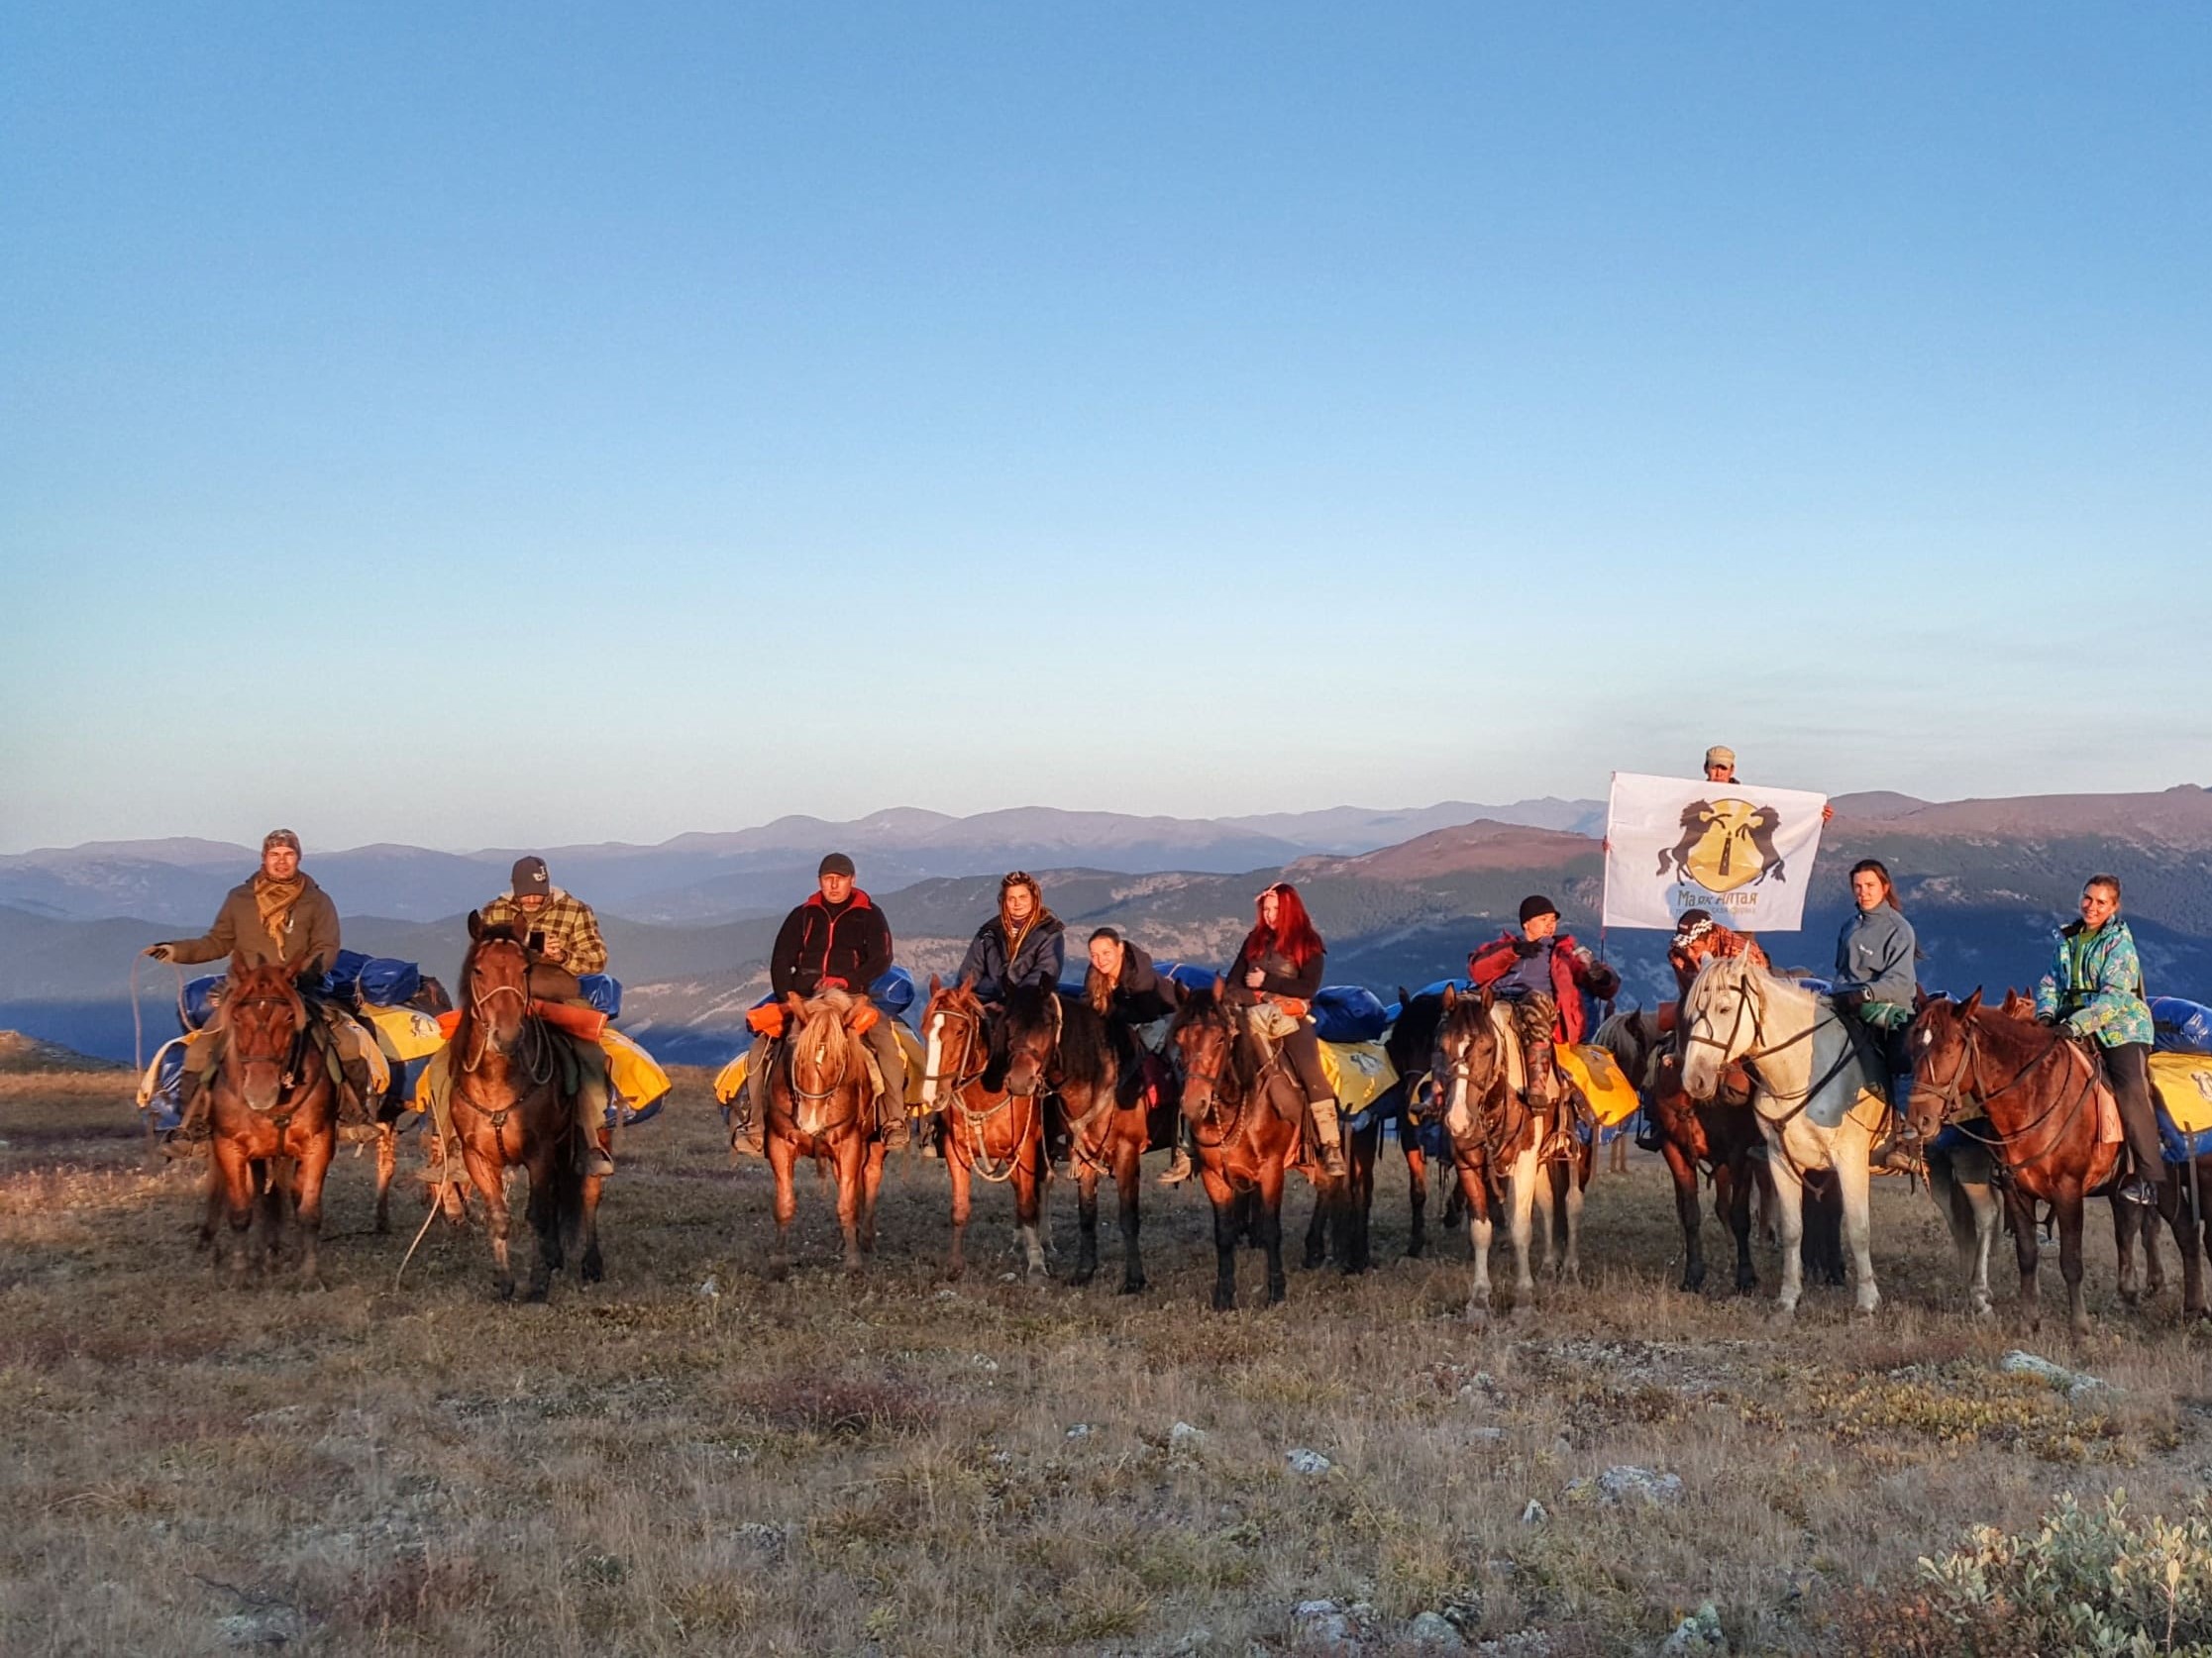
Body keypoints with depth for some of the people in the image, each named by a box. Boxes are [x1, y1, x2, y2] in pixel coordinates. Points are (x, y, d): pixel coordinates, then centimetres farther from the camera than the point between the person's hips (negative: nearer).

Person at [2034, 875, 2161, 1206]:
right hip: (2075, 1027, 6)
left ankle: (2149, 1177, -21)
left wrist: (2078, 1024, -28)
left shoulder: (2120, 942, -6)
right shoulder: (2068, 939, 14)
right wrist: (2047, 1012, -7)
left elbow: (2114, 996, -16)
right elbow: (2052, 982, 15)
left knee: (2131, 1092, -24)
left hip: (2120, 1029, -6)